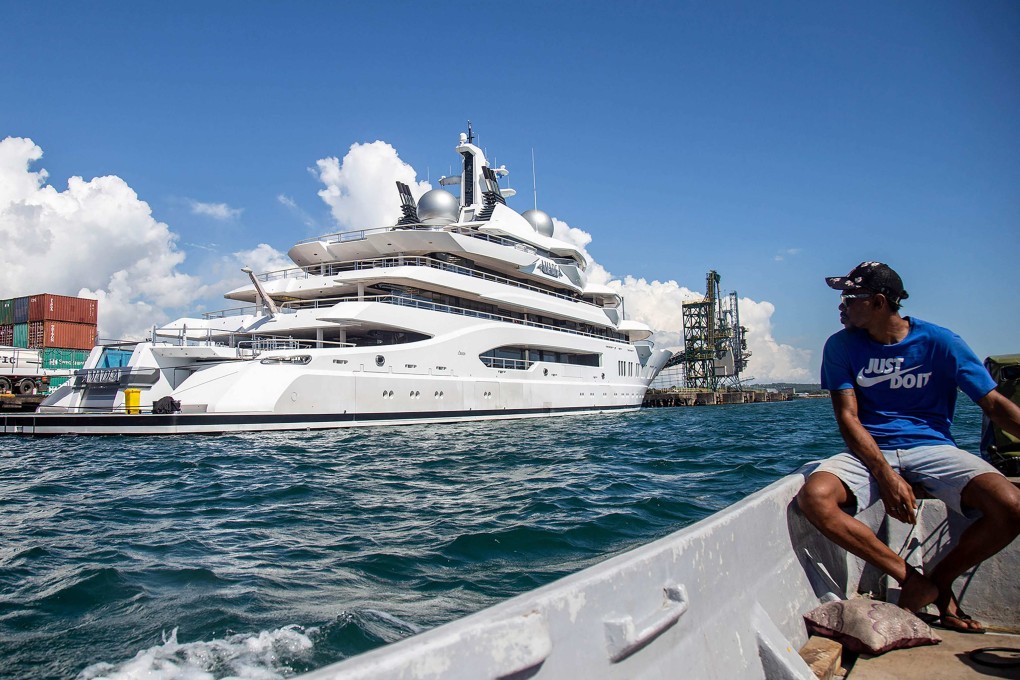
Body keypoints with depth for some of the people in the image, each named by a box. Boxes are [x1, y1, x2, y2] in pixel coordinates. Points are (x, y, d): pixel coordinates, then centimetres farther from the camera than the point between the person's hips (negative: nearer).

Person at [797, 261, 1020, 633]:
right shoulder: (841, 346, -1)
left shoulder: (940, 343, -3)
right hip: (869, 451, 0)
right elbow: (848, 417, -6)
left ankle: (940, 579, 2)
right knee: (814, 496, -30)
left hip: (931, 446, 0)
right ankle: (911, 577, -12)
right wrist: (884, 474, -21)